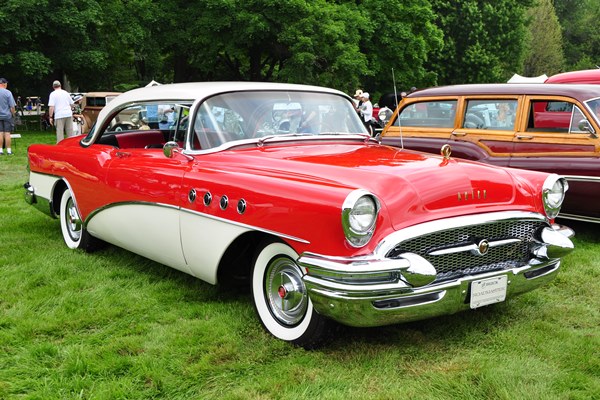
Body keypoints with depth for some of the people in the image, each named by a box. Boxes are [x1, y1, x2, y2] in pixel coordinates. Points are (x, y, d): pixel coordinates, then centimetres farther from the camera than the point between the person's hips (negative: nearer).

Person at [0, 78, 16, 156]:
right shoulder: (8, 92, -10)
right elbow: (12, 106, -11)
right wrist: (13, 114, 4)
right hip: (7, 116, -3)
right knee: (7, 133, 1)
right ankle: (8, 150, 3)